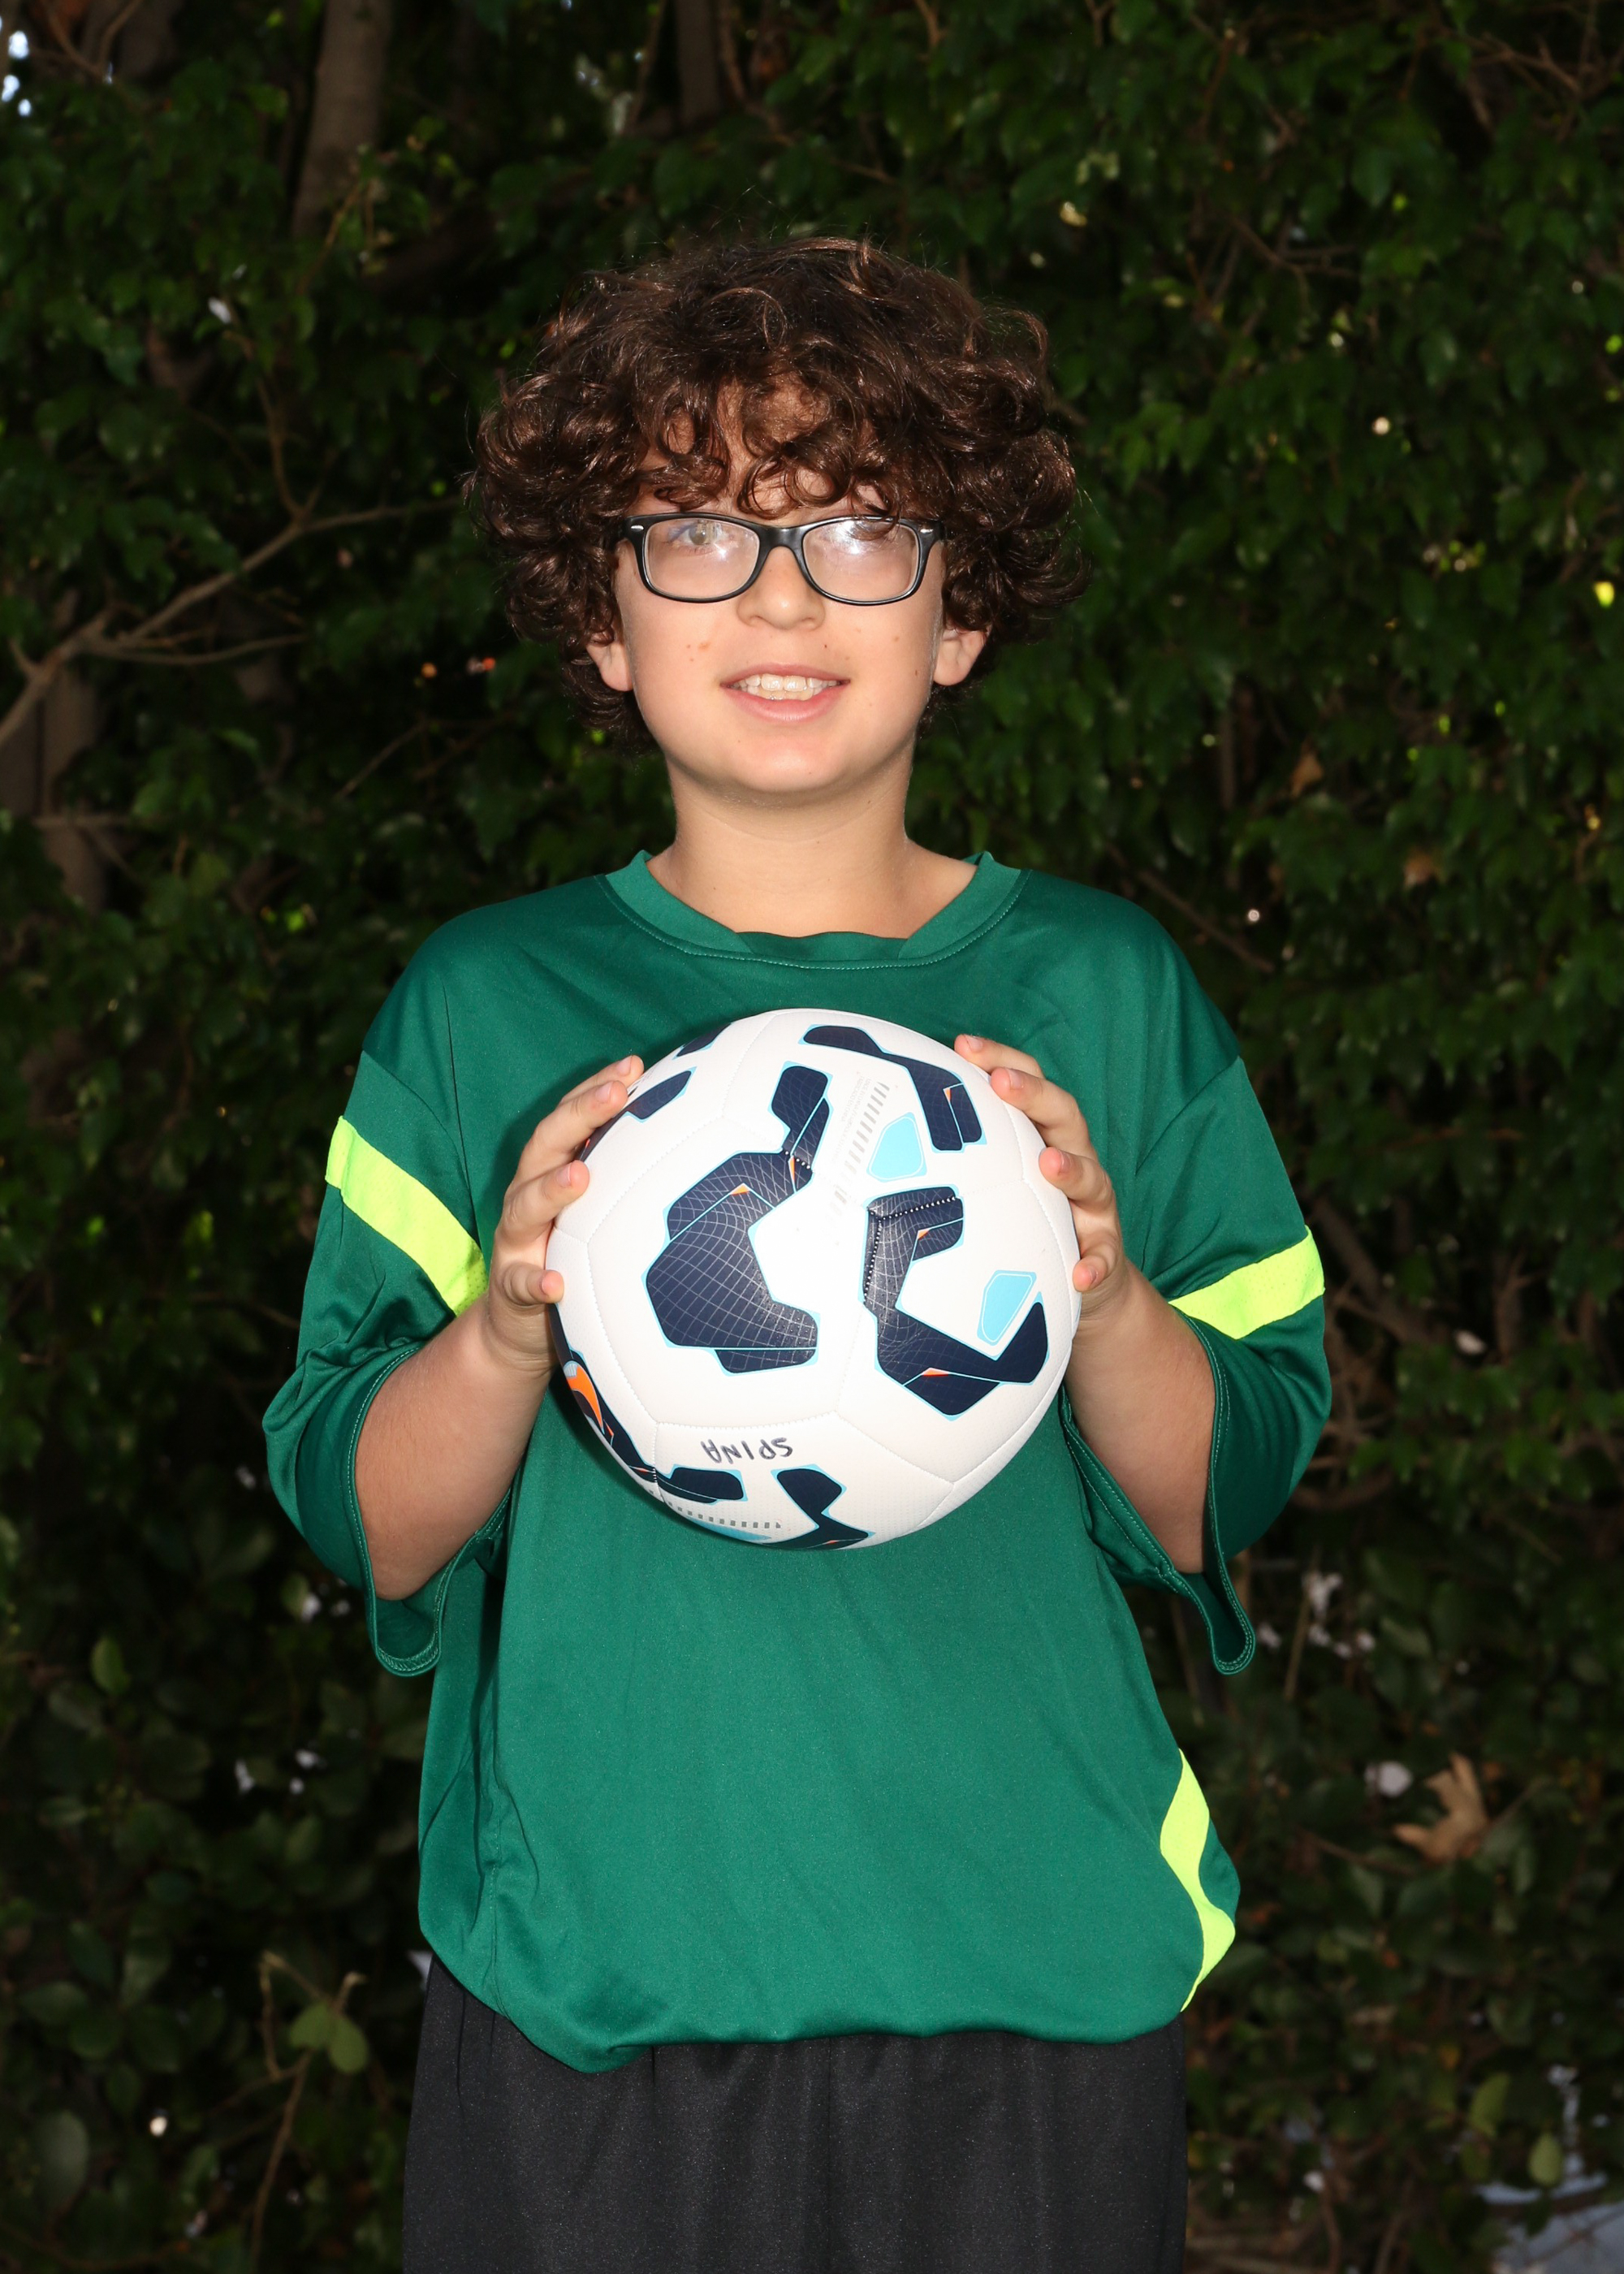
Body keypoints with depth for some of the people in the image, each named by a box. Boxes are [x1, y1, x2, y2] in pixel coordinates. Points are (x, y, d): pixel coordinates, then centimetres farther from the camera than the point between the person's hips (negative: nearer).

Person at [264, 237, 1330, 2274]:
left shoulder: (1099, 994, 1)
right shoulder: (484, 1011, 0)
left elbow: (1226, 1509, 2)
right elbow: (362, 1530, 0)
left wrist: (1108, 1295, -17)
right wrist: (508, 1326, -19)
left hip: (1037, 1986, 1)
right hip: (584, 2004, 0)